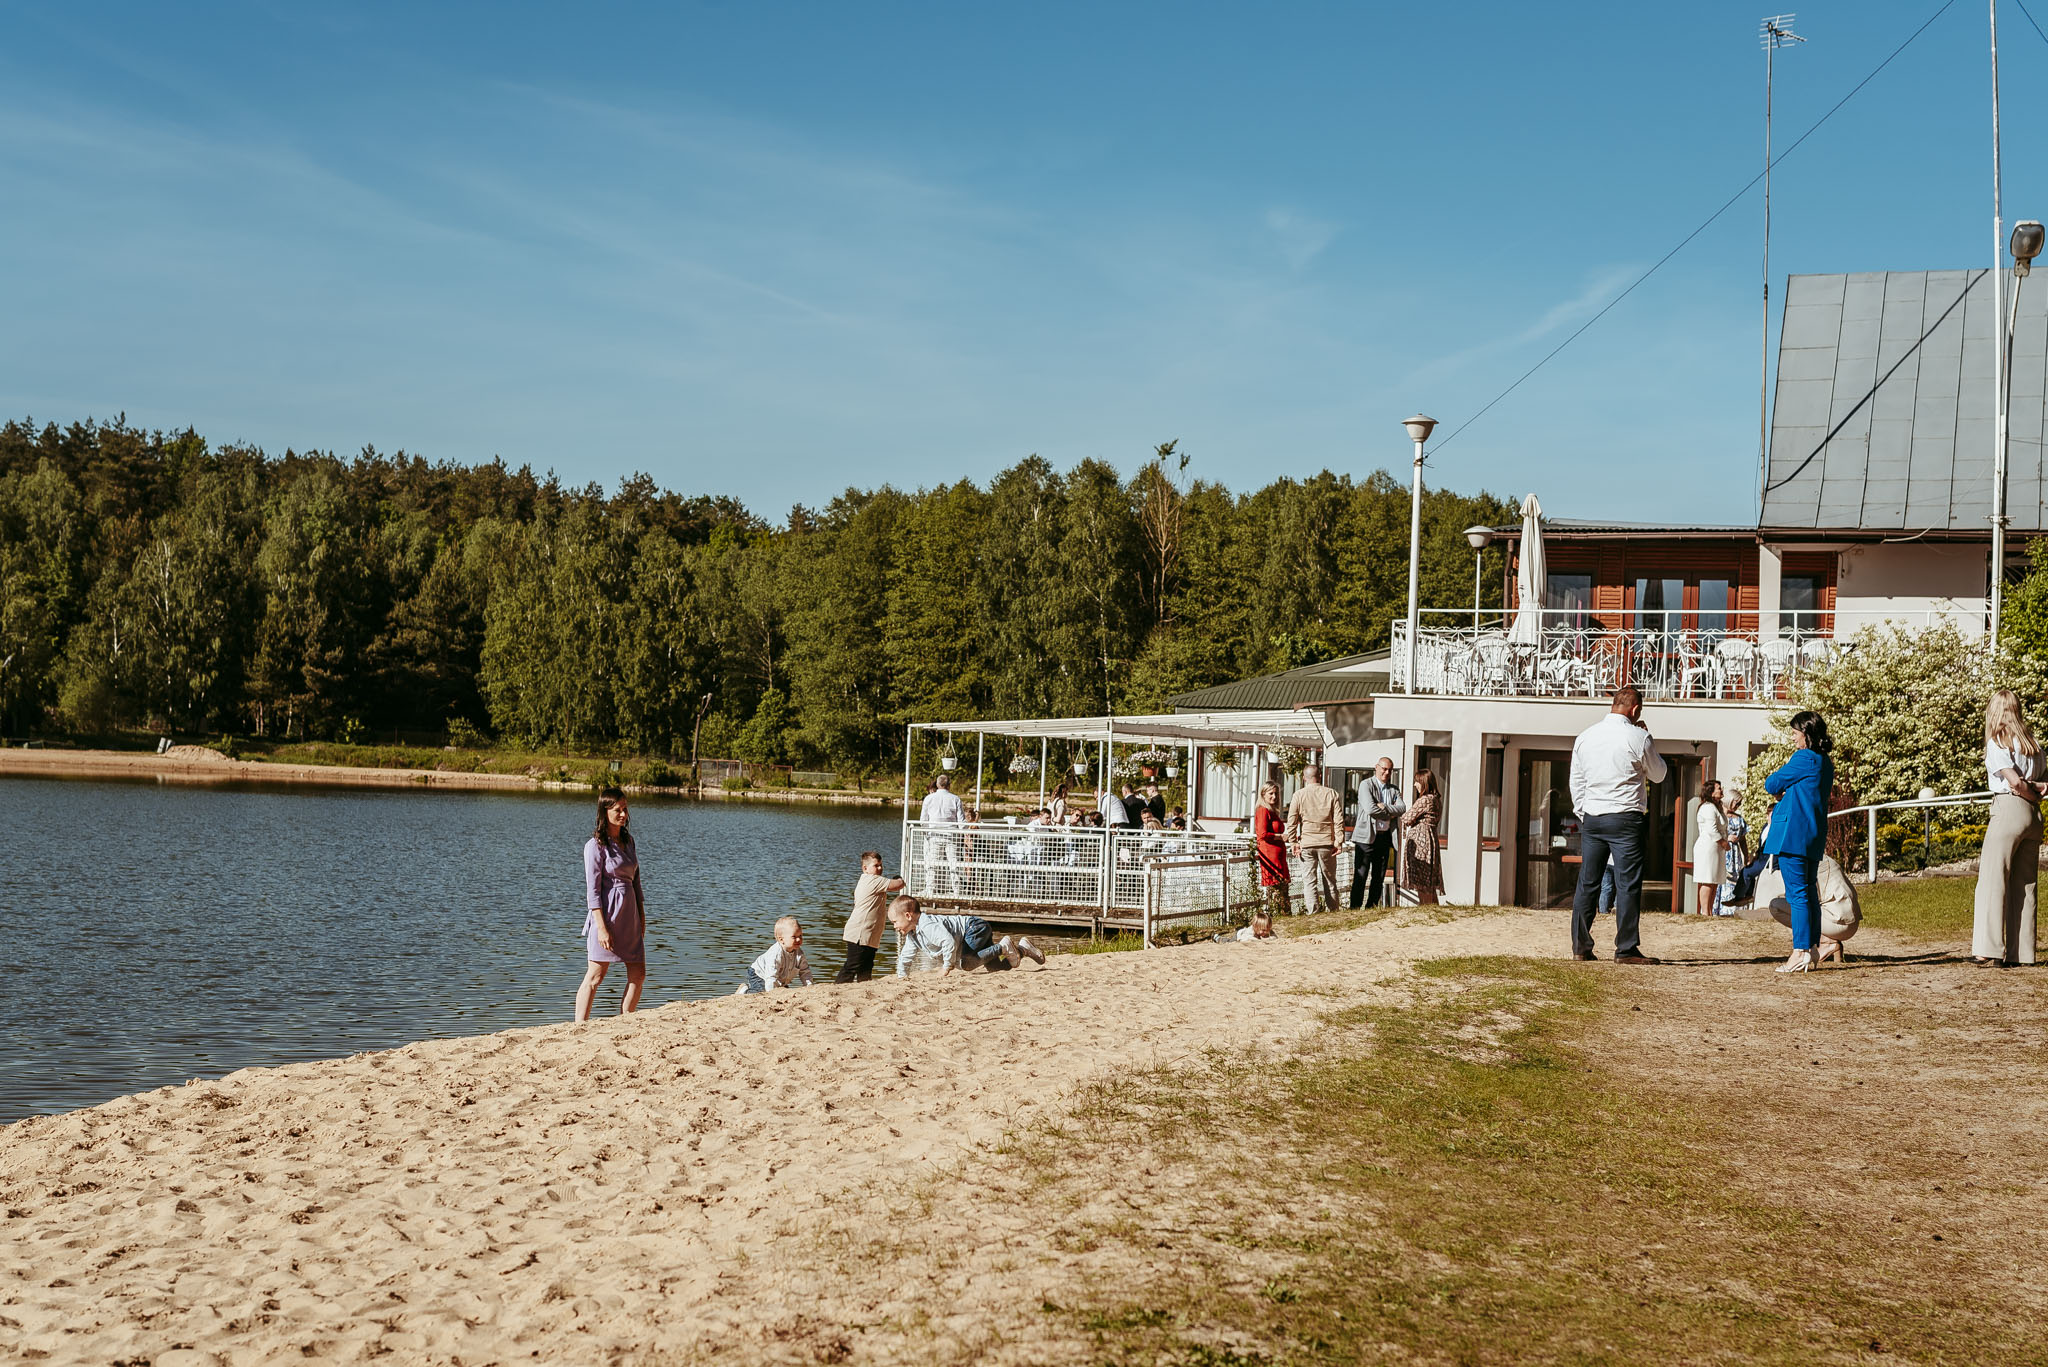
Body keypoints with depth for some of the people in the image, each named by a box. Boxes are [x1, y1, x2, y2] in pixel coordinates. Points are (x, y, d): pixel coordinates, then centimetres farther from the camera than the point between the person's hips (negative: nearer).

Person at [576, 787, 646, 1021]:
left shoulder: (628, 841, 13)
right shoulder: (596, 845, -9)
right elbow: (593, 889, -12)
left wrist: (641, 916, 16)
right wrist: (602, 927, -18)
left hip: (629, 915, 7)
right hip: (607, 914, -7)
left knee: (638, 975, 5)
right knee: (595, 977, -5)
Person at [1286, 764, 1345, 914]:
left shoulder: (1298, 795, 0)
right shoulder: (1331, 793, 1)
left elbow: (1291, 821, 0)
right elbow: (1339, 820, -2)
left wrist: (1292, 842, 5)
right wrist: (1339, 841, 0)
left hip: (1306, 844, 0)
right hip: (1327, 843, 1)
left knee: (1310, 880, 2)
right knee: (1330, 880, 10)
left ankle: (1313, 911, -7)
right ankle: (1332, 911, 10)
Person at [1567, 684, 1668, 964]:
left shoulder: (1585, 736, 7)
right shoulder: (1638, 737, -8)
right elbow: (1658, 775, 6)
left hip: (1591, 818, 5)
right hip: (1626, 819, -5)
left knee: (1587, 883, 8)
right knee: (1628, 884, -2)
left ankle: (1580, 947, 10)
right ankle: (1626, 949, -3)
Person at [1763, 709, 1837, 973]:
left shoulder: (1803, 758, -12)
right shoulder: (1825, 763, 15)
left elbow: (1771, 785, -6)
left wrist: (1778, 789, 14)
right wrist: (1785, 792, 11)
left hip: (1792, 833, -9)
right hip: (1813, 833, 9)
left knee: (1797, 894, -9)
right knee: (1808, 892, 12)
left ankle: (1801, 952, -12)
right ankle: (1813, 951, 13)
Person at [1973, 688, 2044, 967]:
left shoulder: (1997, 742, -6)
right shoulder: (2031, 741, 13)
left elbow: (2014, 781, -14)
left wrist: (2032, 796, 1)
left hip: (2009, 808, -7)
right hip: (2033, 817, 7)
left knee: (1993, 880, -6)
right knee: (2024, 885, 9)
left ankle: (1989, 950, -12)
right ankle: (2022, 953, 9)